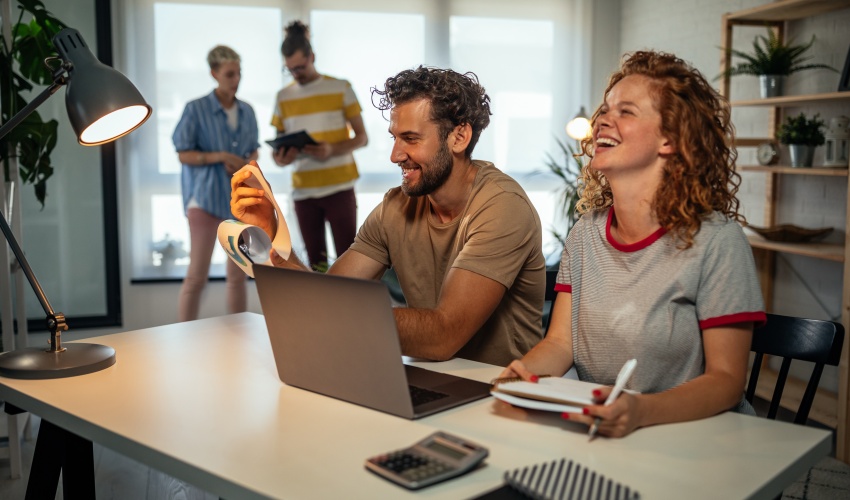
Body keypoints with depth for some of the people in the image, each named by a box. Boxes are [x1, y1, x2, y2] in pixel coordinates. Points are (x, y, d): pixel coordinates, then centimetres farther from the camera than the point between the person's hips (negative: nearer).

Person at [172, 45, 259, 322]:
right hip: (206, 197, -5)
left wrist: (247, 165, -7)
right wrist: (219, 156, -19)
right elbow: (183, 154, -6)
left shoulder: (247, 111, 8)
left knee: (238, 273, 11)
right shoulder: (196, 109, -7)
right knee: (197, 275, -5)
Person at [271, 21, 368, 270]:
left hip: (339, 187, -2)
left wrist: (332, 150, -19)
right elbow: (279, 143, 12)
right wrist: (281, 157, -13)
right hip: (303, 191, 3)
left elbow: (362, 137, 0)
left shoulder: (341, 88, 0)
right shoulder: (283, 97, 8)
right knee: (316, 262, 7)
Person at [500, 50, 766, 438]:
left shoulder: (715, 240, -12)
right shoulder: (586, 234, 5)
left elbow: (726, 379, -13)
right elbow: (560, 342, 4)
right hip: (594, 434, 4)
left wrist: (640, 411, -31)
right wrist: (523, 372, -18)